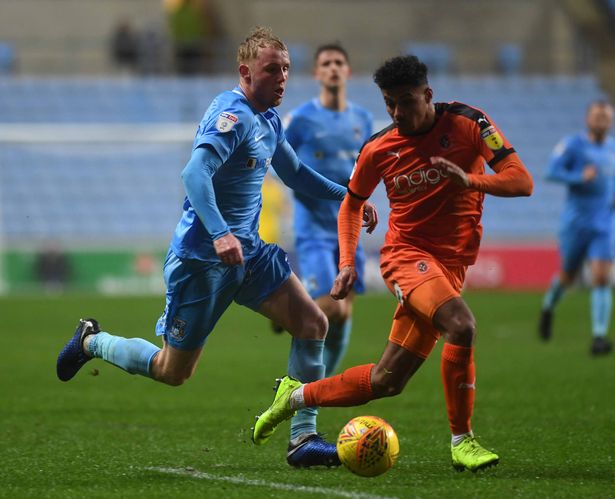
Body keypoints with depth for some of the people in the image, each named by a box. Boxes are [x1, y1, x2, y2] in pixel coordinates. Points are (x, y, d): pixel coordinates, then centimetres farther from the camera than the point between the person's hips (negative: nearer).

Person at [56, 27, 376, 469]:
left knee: (313, 322, -8)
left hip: (247, 250, 8)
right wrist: (219, 234, -45)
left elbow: (294, 172, 29)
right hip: (202, 259, -8)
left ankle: (304, 439, -3)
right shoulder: (232, 115, -19)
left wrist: (345, 196, 22)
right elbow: (195, 173, -33)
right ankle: (93, 341, 30)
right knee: (174, 371, 3)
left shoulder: (269, 119, 11)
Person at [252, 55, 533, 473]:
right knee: (461, 325, -32)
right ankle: (462, 441, -19)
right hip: (406, 253, -2)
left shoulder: (468, 124, -5)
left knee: (387, 382, 3)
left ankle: (296, 396, 26)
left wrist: (470, 180, -29)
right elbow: (352, 204, 17)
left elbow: (522, 182, -11)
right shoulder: (378, 150, 0)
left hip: (452, 263, 2)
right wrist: (347, 263, 3)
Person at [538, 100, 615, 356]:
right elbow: (552, 172, -15)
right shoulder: (573, 144, -6)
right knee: (567, 276, 12)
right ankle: (548, 307, 45)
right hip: (576, 222, -2)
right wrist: (580, 177, -28)